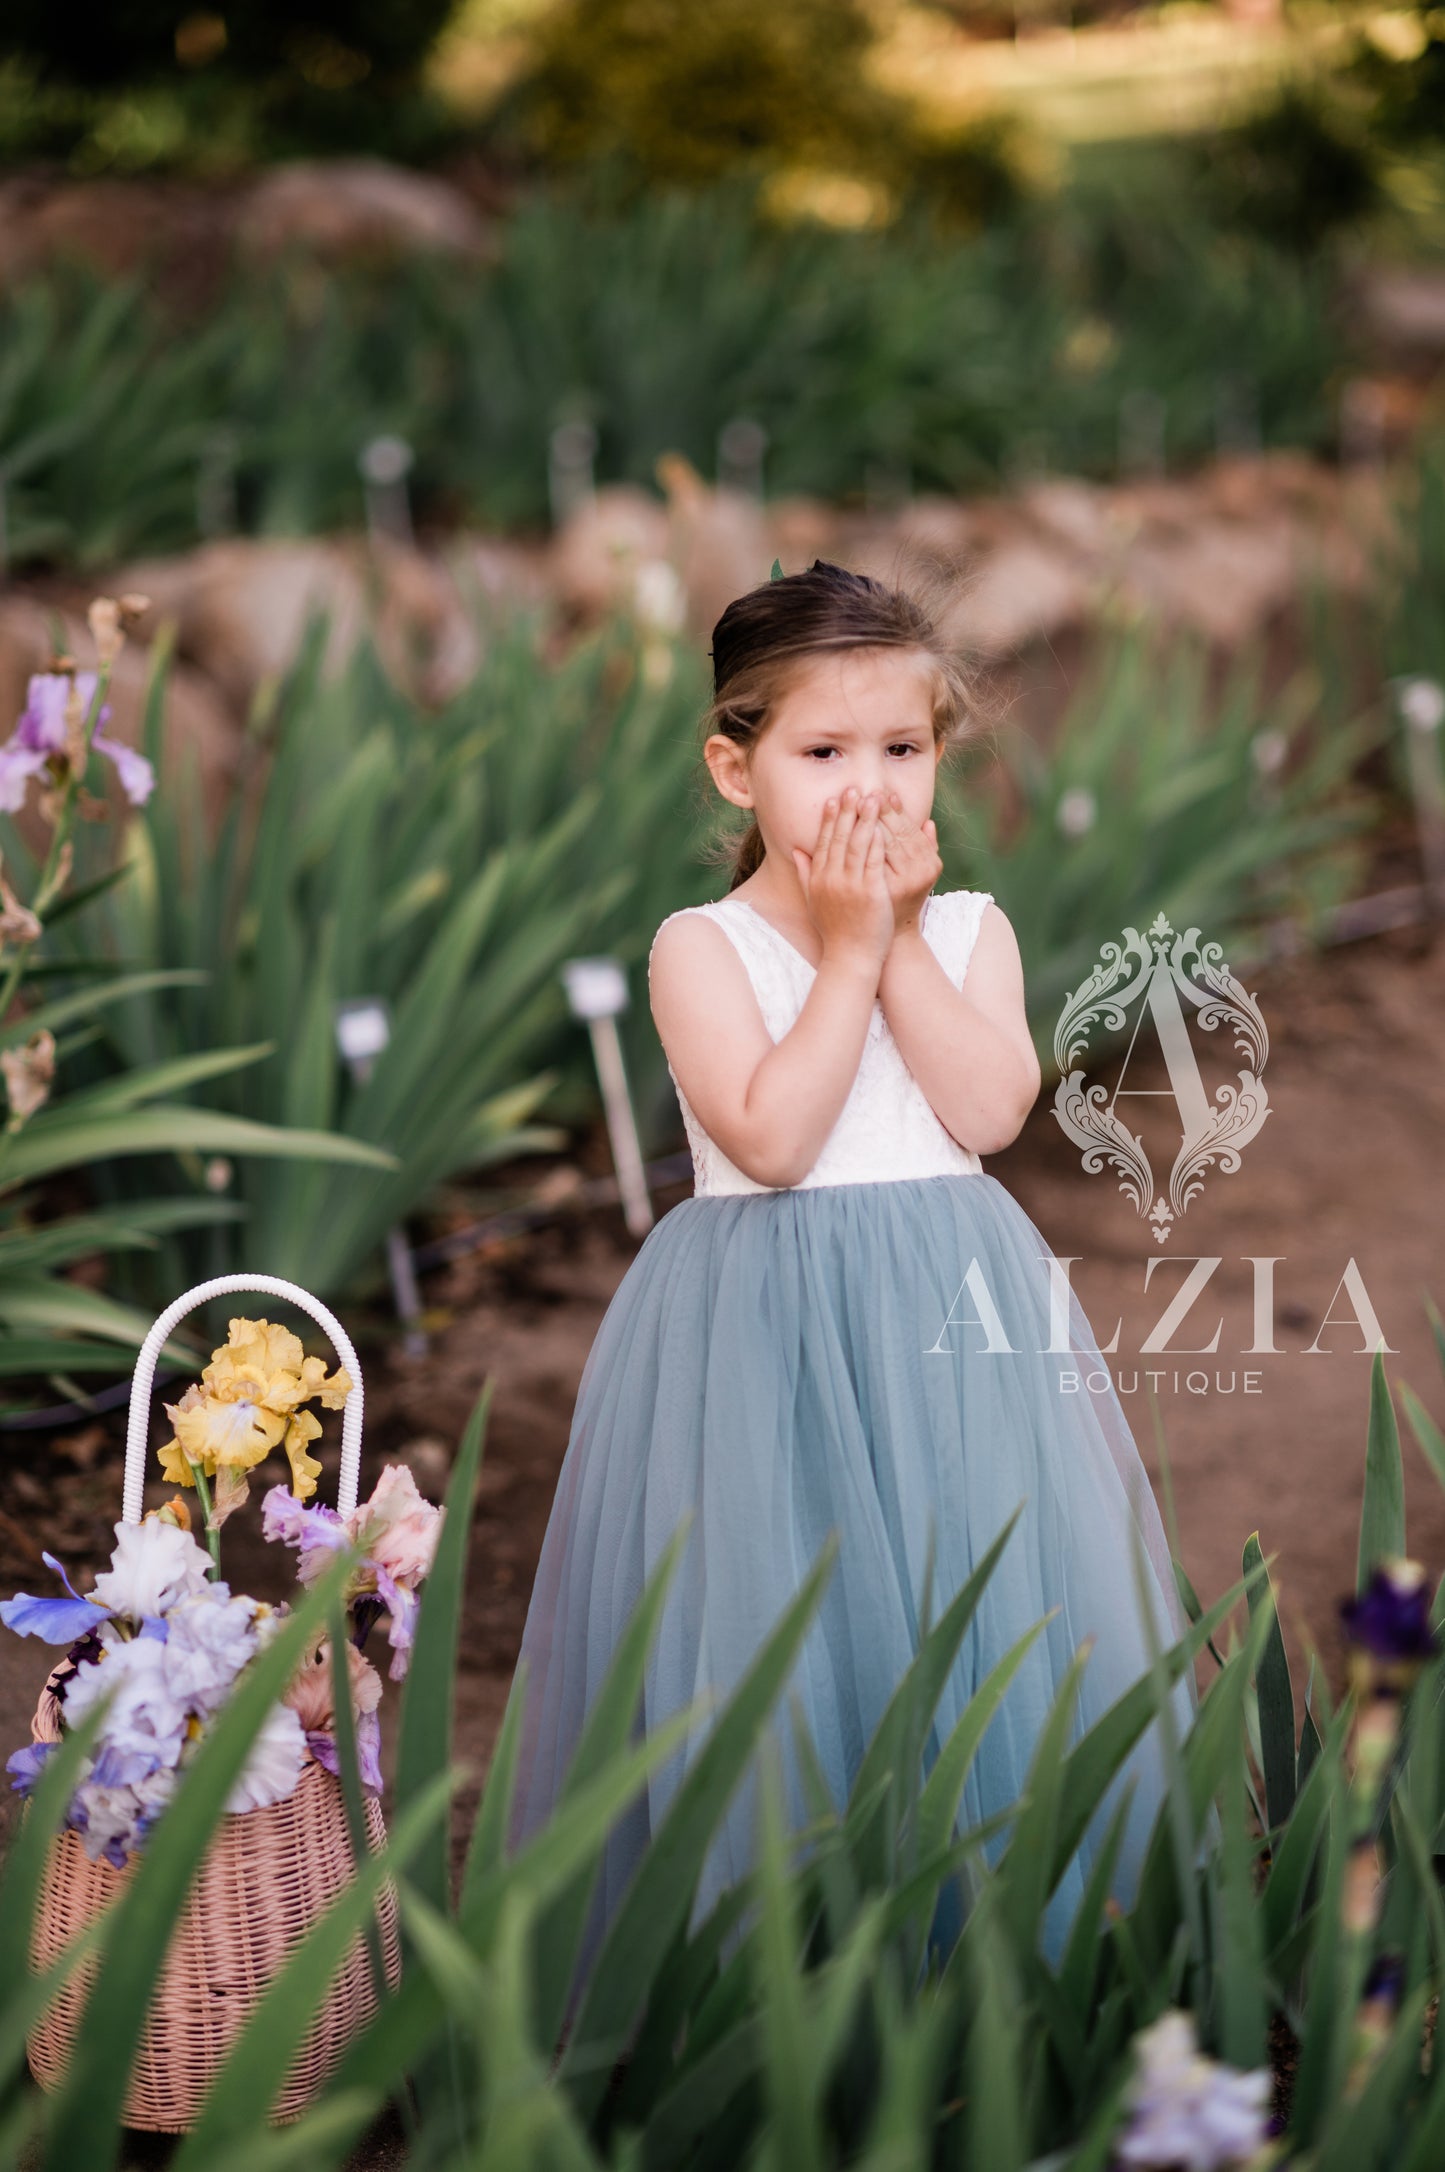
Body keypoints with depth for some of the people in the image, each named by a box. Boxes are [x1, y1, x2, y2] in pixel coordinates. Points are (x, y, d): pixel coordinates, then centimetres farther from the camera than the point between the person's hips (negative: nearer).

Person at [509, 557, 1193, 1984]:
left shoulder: (969, 929, 7)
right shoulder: (701, 947, -3)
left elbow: (989, 1110, -9)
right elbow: (769, 1138, -17)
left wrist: (901, 941, -10)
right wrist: (849, 950, -12)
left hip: (958, 1322, 3)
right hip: (764, 1320, -3)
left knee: (979, 1620, 4)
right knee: (777, 1638, -1)